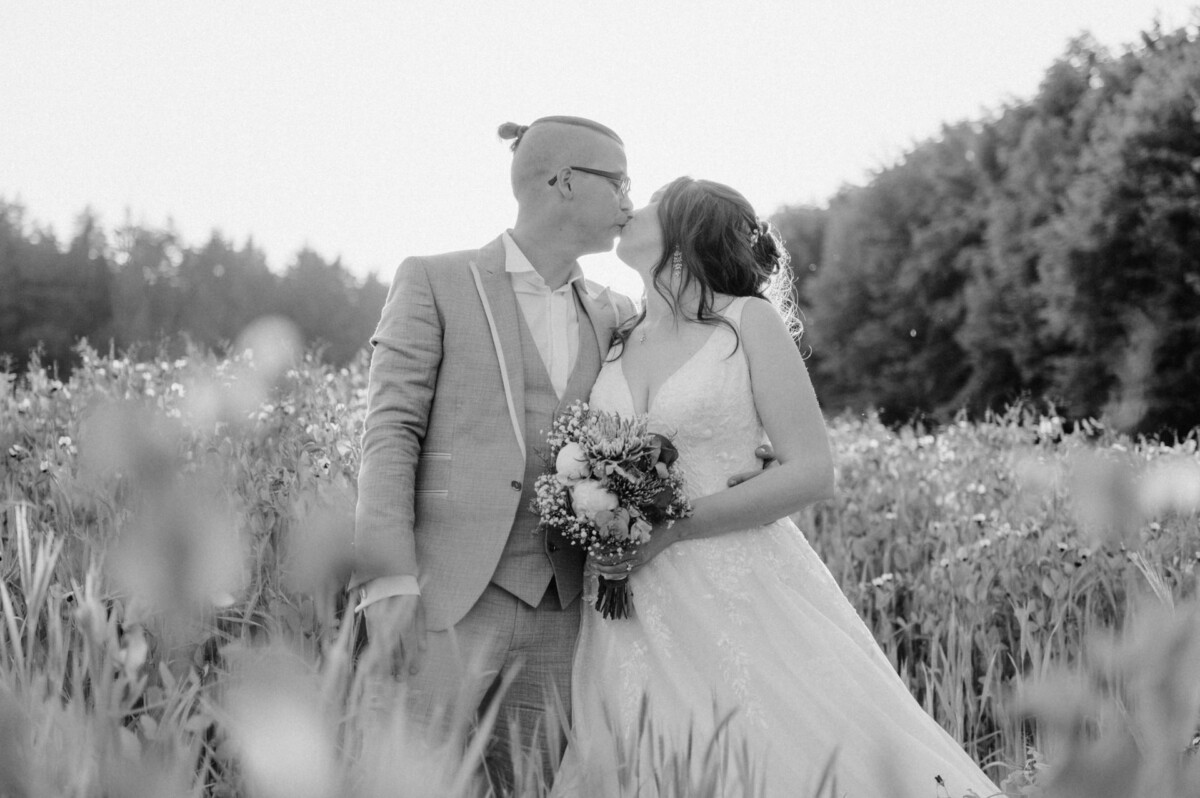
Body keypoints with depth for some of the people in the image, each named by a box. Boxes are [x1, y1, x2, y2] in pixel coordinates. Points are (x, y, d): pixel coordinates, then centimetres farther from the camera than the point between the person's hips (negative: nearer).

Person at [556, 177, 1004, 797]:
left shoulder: (749, 321, -2)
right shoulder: (614, 339, 12)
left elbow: (812, 473, -8)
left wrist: (671, 527, -15)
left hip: (745, 602, -4)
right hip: (637, 621, 4)